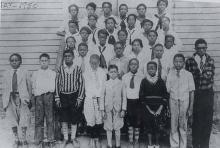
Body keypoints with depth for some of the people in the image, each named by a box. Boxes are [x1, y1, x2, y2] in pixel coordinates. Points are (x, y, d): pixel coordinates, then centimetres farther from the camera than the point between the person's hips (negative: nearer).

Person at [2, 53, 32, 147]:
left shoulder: (25, 72, 8)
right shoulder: (6, 74, 12)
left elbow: (29, 86, 7)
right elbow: (4, 88, 11)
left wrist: (28, 99, -1)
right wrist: (4, 103, 6)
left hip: (22, 97, -2)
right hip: (10, 97, 2)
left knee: (23, 118, -7)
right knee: (11, 118, 1)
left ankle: (23, 139, 6)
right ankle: (16, 139, 15)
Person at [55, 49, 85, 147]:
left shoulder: (78, 69, 0)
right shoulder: (60, 69, 2)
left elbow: (82, 84, 0)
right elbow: (57, 83, 4)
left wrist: (80, 98, -6)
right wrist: (57, 98, -1)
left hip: (74, 96, 0)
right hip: (63, 96, 1)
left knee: (74, 119, 6)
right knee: (64, 119, 5)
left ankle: (73, 138, 20)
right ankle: (65, 138, 18)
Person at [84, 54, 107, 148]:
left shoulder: (103, 72, 5)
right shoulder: (86, 72, 4)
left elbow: (103, 86, 3)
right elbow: (87, 87, 3)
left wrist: (99, 96, -5)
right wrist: (94, 95, -4)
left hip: (100, 98, 1)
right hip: (89, 99, 0)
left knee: (99, 120, 2)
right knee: (90, 120, -1)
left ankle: (97, 139, 15)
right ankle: (92, 139, 15)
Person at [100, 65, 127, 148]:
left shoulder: (121, 83, -1)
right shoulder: (106, 84, 0)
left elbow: (124, 97, 2)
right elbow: (102, 97, 3)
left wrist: (123, 110, -2)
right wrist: (102, 110, 0)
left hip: (118, 109, -1)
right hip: (108, 109, 1)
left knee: (117, 128, 6)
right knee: (108, 128, 8)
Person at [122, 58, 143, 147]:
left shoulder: (141, 77, -2)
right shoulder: (124, 77, 4)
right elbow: (123, 90, 5)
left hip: (138, 101, -1)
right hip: (128, 101, 1)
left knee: (137, 120, 5)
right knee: (129, 120, 9)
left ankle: (136, 139, 21)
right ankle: (130, 139, 20)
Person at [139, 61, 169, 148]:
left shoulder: (161, 81, 4)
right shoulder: (144, 81, 2)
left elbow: (165, 96, 2)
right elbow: (141, 97, -1)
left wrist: (160, 109, -8)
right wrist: (149, 110, -7)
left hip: (159, 108, 0)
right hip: (147, 109, 0)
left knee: (159, 127, 2)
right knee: (148, 127, 3)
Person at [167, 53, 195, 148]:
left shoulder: (188, 75, -3)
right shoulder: (170, 74, 1)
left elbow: (192, 92, -1)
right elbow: (168, 90, 4)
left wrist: (190, 108, -3)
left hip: (185, 102, -1)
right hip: (173, 101, 1)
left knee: (183, 126, 7)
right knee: (173, 126, 6)